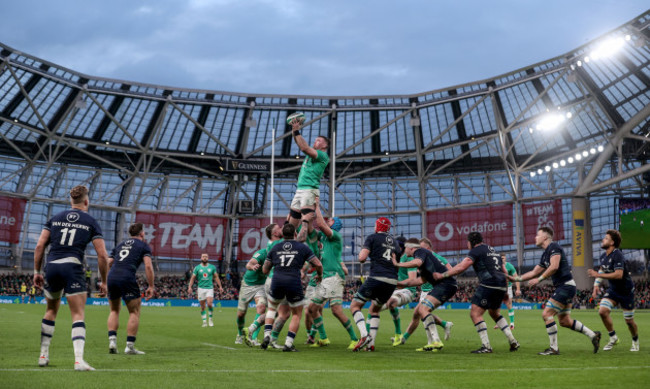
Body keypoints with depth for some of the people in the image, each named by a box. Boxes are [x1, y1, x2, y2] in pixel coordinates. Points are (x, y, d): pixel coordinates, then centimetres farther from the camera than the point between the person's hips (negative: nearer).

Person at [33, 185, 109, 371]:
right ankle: (79, 360, -17)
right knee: (78, 315, -2)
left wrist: (36, 272, 14)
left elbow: (39, 246, 7)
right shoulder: (91, 222, 5)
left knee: (51, 310, 23)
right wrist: (104, 282, 7)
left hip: (52, 267, 4)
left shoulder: (55, 218, 14)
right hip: (73, 268, -4)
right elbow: (102, 255, 0)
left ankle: (43, 355, 25)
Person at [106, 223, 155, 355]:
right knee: (134, 312, 7)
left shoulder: (120, 245, 27)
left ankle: (112, 341, 7)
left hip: (111, 278, 5)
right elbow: (148, 266, -2)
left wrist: (105, 283, 28)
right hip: (127, 278, -5)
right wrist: (151, 286, 1)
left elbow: (107, 264, 21)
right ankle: (130, 346, 3)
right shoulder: (144, 246, 12)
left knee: (114, 311, 21)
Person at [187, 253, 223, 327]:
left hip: (210, 288, 0)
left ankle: (210, 318, 2)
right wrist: (190, 287, -6)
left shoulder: (212, 267, 6)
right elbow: (193, 278, 5)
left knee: (209, 304, -17)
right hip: (201, 288, 0)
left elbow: (216, 277, 11)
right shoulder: (197, 268, 3)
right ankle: (204, 322, 12)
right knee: (202, 307, 2)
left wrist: (220, 286, 7)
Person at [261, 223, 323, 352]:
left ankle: (267, 335, 10)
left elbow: (265, 270, 19)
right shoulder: (302, 247, 8)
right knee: (297, 314, 15)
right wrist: (320, 275, 24)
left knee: (271, 308, 27)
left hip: (277, 281, 2)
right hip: (294, 283, -2)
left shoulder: (275, 248, 15)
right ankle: (288, 344, 6)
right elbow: (318, 264, 4)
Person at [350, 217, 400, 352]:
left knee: (355, 306, 6)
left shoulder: (372, 237, 3)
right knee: (374, 310, 23)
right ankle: (371, 343, 12)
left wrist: (361, 252, 14)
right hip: (392, 281, 6)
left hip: (376, 278, -6)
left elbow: (362, 258, -6)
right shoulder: (394, 241, 19)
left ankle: (364, 335, -16)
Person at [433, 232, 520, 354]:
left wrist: (441, 275, -4)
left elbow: (461, 267, -11)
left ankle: (486, 346, -10)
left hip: (488, 284, -9)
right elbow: (504, 271, 26)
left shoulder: (476, 250, -1)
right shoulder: (492, 250, 25)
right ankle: (513, 341, 20)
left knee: (475, 313, -5)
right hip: (501, 285, 9)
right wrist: (504, 293, 30)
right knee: (494, 313, 25)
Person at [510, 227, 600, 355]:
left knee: (546, 314, -11)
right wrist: (516, 278, 16)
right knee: (564, 321, 12)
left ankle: (554, 348, -5)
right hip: (563, 287, 10)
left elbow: (554, 267, -24)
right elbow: (534, 272, 23)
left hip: (565, 286, -10)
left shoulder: (553, 247, -10)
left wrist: (539, 279, -19)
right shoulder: (545, 254, 18)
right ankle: (593, 335, 20)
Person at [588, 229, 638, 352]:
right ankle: (613, 338, 4)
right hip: (612, 290, 7)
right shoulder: (603, 256, 2)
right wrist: (596, 285, 7)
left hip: (626, 291, -6)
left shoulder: (617, 255, -24)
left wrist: (598, 275, -33)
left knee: (629, 320, 2)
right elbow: (602, 270, 20)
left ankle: (635, 341, 30)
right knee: (602, 311, -14)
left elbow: (619, 274, -34)